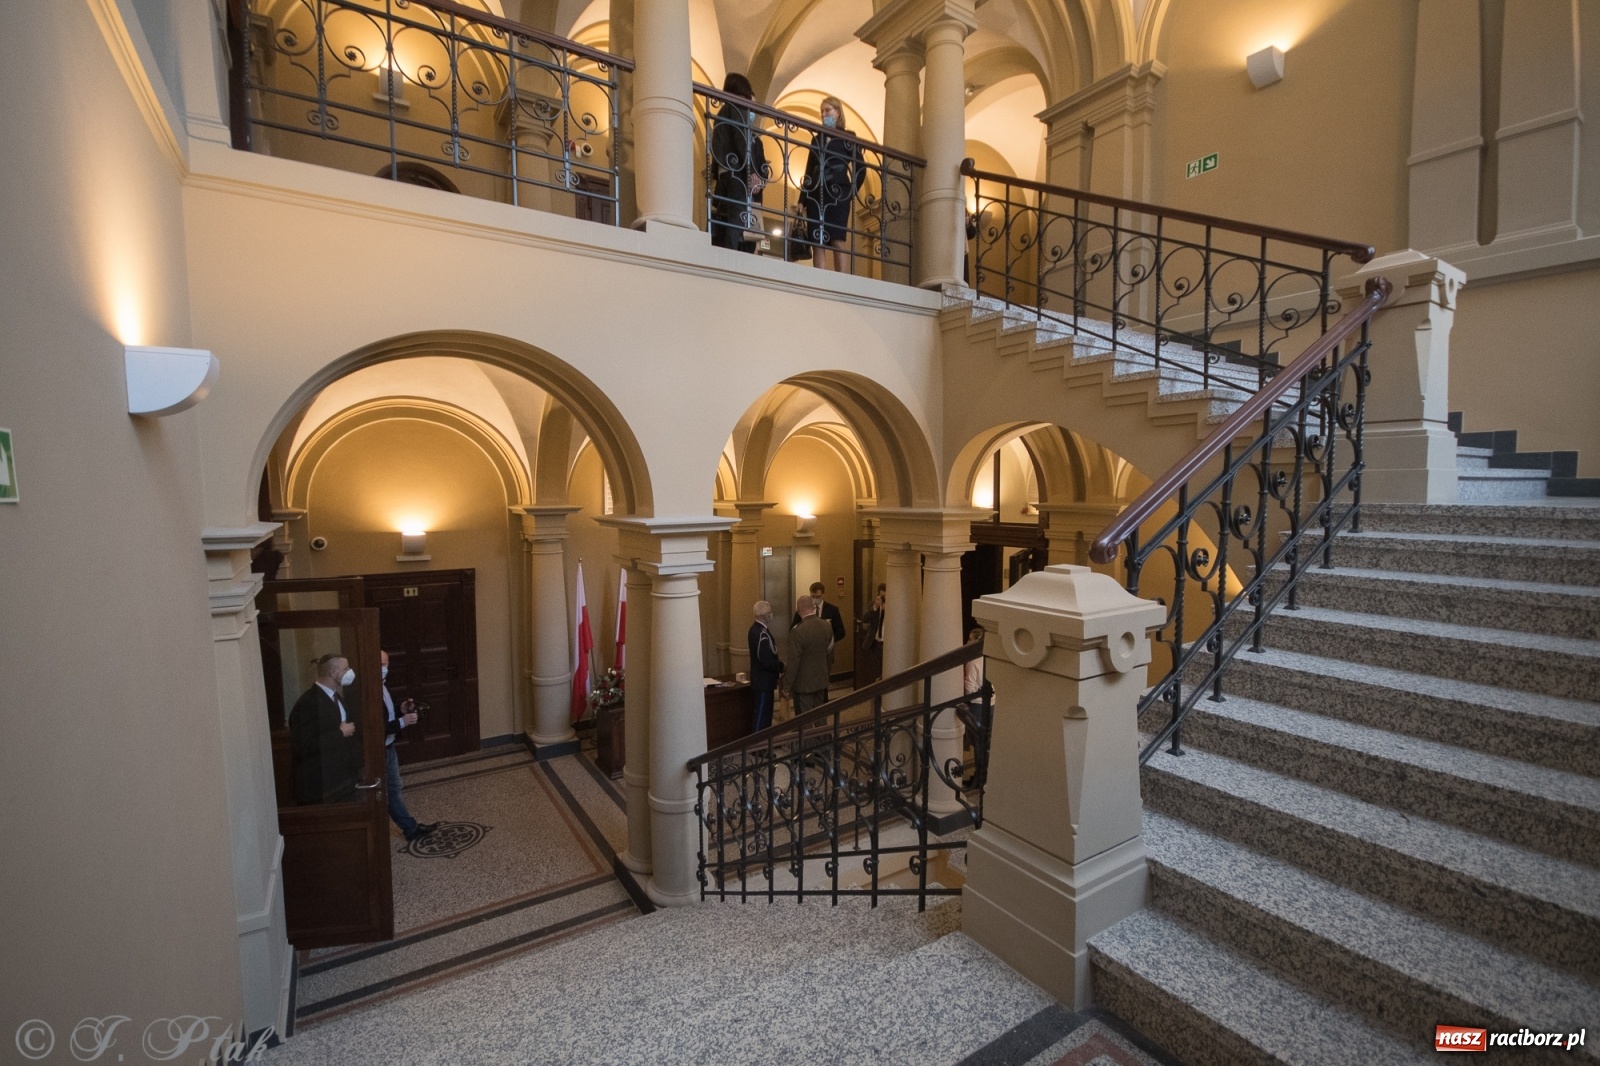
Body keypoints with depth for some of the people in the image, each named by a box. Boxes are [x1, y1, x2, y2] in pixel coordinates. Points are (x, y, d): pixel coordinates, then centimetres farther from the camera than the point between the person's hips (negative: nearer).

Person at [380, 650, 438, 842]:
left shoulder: (383, 685, 5)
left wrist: (402, 711, -1)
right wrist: (402, 722, -24)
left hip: (389, 747, 9)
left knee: (394, 789, 18)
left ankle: (411, 827, 29)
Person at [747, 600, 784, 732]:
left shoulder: (756, 628, 6)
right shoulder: (761, 633, -27)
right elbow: (767, 662, -28)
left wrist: (778, 664, 7)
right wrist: (782, 666, -11)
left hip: (762, 679, 10)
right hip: (764, 681, -10)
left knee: (765, 713, 20)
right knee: (762, 715, -1)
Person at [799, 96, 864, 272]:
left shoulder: (848, 138, 9)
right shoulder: (816, 139, 20)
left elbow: (860, 168, 5)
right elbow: (809, 170, 17)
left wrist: (853, 191, -7)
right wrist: (802, 199, 9)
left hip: (838, 193, -4)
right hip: (815, 194, 4)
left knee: (838, 242, -13)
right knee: (817, 244, -5)